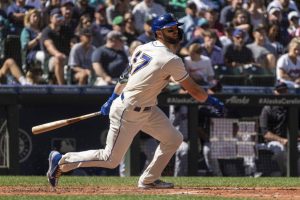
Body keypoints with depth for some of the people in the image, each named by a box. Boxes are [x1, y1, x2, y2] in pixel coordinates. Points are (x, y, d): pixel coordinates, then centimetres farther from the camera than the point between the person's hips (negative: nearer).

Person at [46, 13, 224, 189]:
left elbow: (126, 75, 12)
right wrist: (212, 101, 2)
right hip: (128, 112, -9)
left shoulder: (144, 48, 3)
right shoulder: (171, 60, -22)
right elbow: (194, 90, -13)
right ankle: (61, 161, 9)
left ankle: (148, 180, 16)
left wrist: (112, 99, 20)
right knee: (111, 159, -1)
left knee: (174, 139, 9)